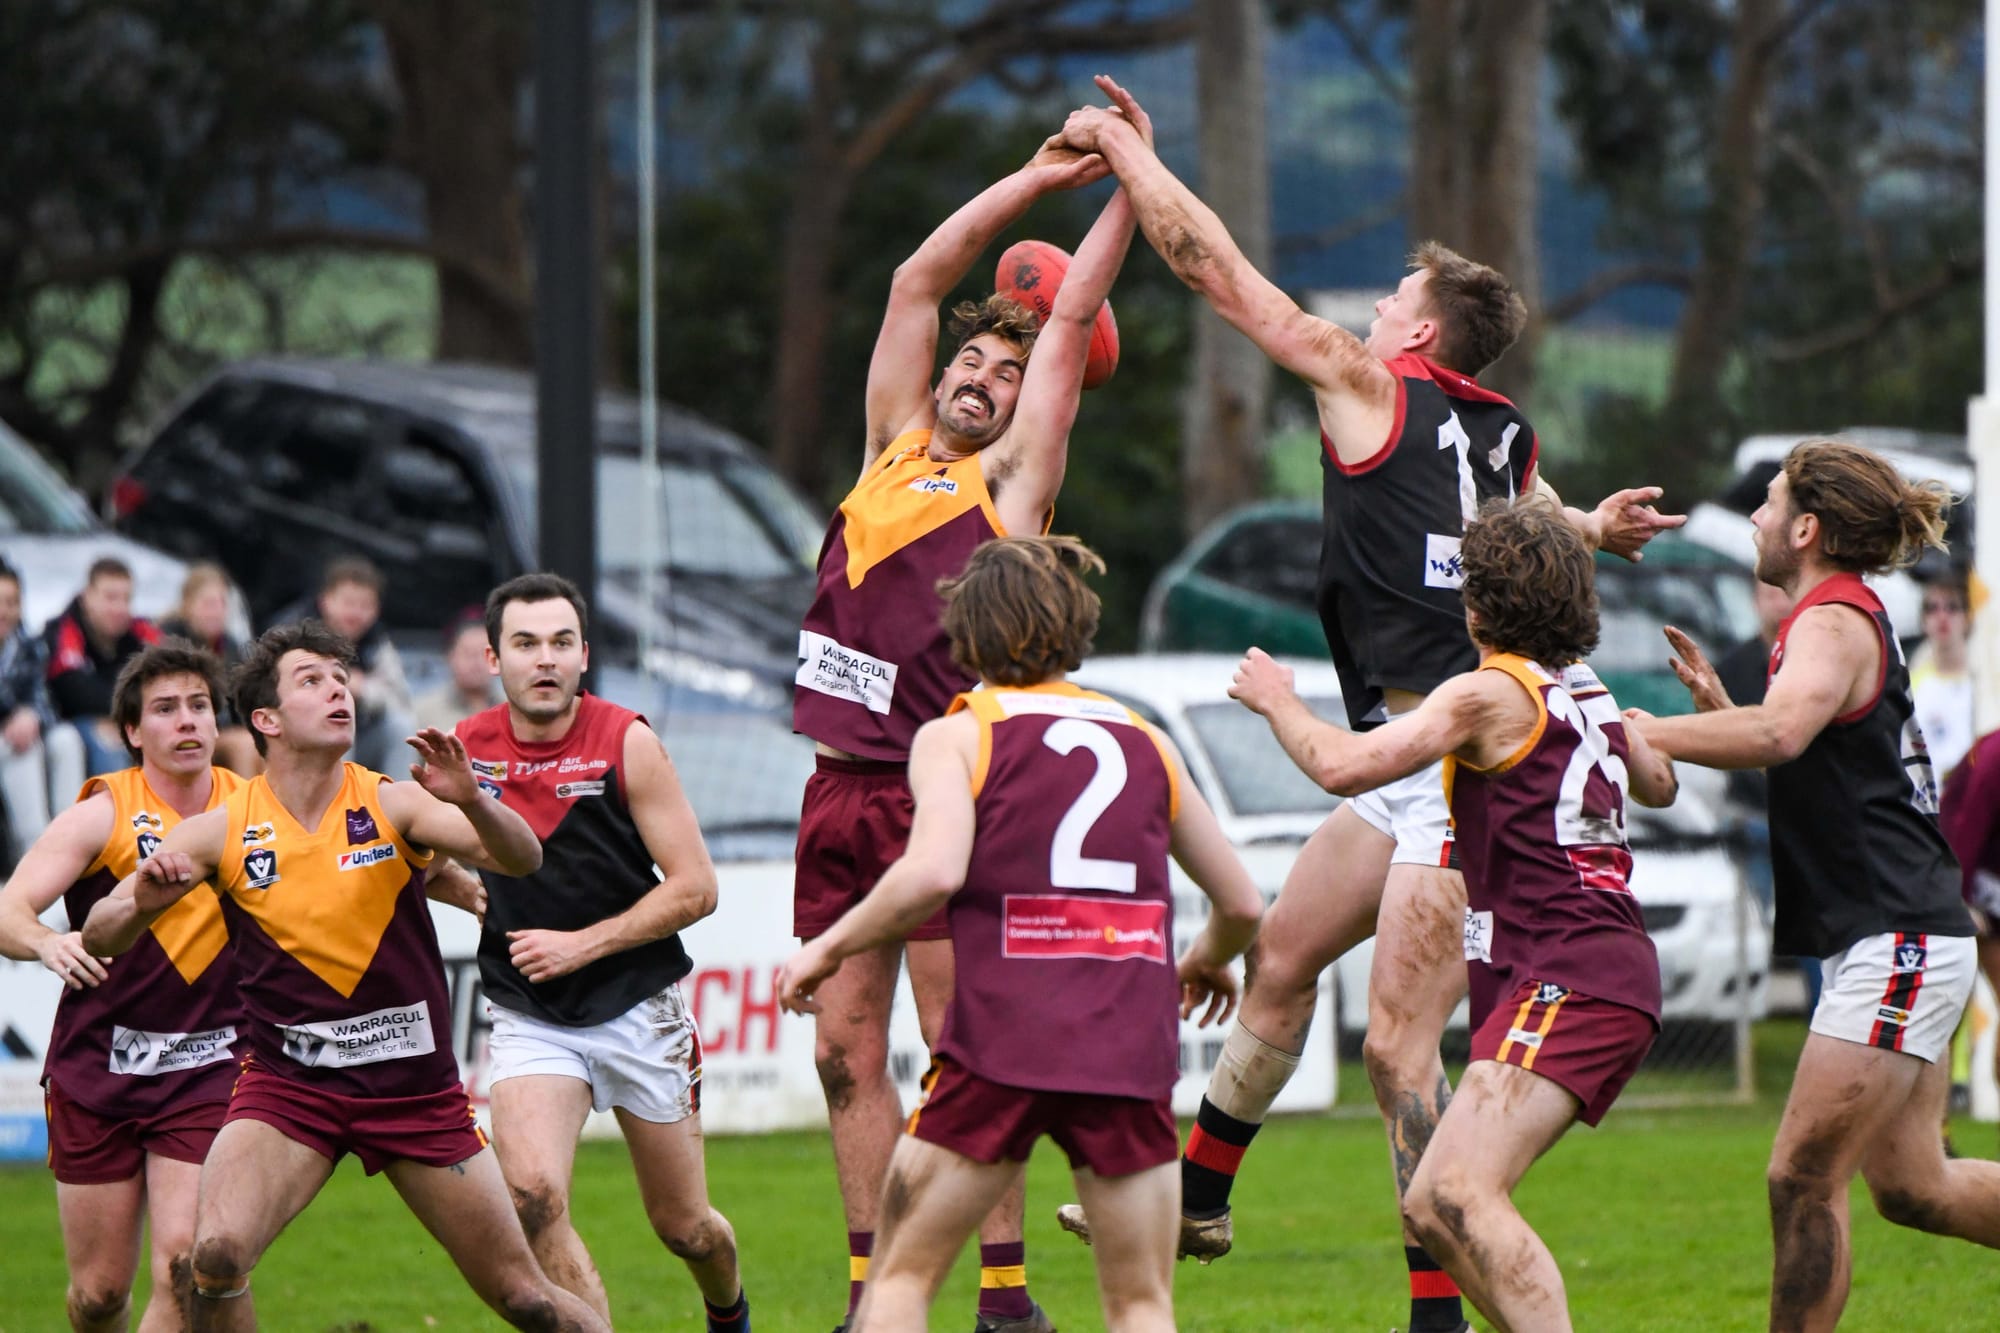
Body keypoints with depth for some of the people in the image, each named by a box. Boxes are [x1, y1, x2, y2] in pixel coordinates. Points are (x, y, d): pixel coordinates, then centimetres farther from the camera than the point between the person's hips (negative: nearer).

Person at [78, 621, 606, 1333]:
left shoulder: (392, 803, -5)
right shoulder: (220, 831, -3)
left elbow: (520, 857, -17)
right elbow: (99, 938, -2)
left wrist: (471, 801, -38)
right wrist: (141, 907, -25)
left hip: (414, 1083, 0)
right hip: (286, 1083, 0)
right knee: (214, 1255, -25)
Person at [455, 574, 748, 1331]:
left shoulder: (626, 743, -10)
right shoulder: (463, 750, -2)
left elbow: (695, 888, -9)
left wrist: (582, 944, -15)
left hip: (638, 1008, -1)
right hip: (528, 1015, 1)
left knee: (684, 1226, 11)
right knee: (531, 1197, -25)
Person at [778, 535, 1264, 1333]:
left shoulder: (956, 736, 5)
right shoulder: (1144, 743, 16)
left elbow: (933, 874, -14)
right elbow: (1241, 904, 21)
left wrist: (827, 951, -1)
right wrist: (1207, 962, 42)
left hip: (1002, 1044, -3)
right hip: (1131, 1050, 3)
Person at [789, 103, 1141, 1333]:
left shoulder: (1014, 475, 6)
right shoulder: (895, 445, 18)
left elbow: (1074, 319, 5)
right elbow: (920, 280, 19)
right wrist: (1040, 178, 19)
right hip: (841, 788, 6)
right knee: (847, 1048, 5)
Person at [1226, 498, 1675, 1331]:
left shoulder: (1489, 694, -8)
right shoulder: (1589, 694, 17)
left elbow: (1344, 767, -16)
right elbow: (1657, 784, 38)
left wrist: (1276, 701, 3)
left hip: (1565, 982, -9)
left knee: (1462, 1193, -24)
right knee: (1430, 1209, 11)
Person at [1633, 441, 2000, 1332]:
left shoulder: (1833, 623, -13)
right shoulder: (1853, 617, 18)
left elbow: (1780, 733, -35)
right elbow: (1801, 761, 26)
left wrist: (1634, 733, -31)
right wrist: (1714, 704, 12)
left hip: (1896, 942, -10)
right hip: (1890, 940, 10)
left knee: (1803, 1179, -9)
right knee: (1911, 1186, 13)